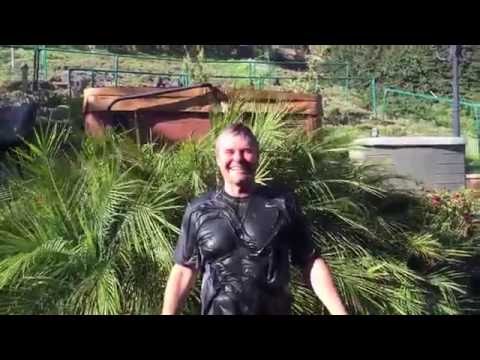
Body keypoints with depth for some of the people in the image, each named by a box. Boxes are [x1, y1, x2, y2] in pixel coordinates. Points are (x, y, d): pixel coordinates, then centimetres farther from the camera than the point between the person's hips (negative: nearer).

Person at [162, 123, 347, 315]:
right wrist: (167, 313, -6)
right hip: (216, 311, 0)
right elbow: (184, 270, 0)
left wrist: (339, 311, -10)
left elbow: (311, 263, -4)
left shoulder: (283, 204, -6)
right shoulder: (198, 211, -4)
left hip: (275, 311, 0)